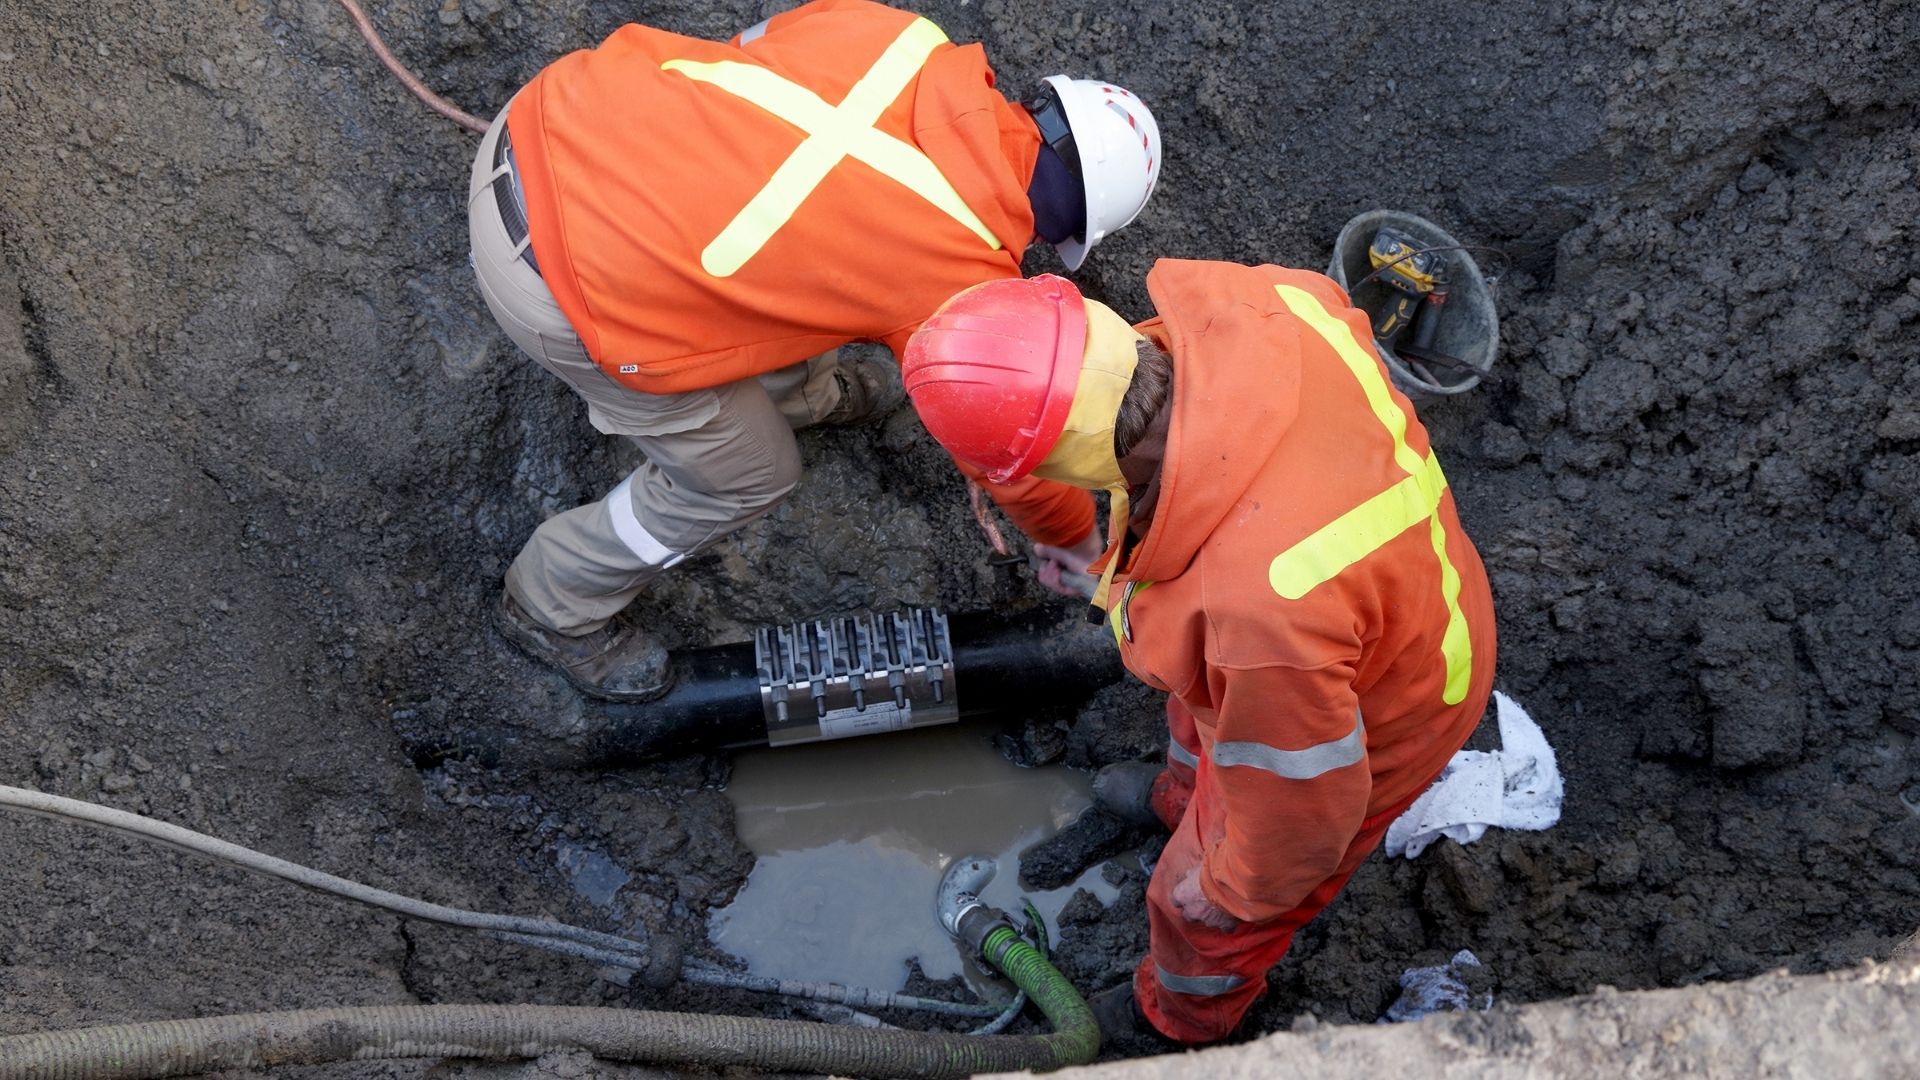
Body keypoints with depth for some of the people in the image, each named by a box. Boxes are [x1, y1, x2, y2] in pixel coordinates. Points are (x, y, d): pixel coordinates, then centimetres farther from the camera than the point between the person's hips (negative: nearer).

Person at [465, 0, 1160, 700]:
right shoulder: (966, 276, -6)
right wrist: (1077, 534, 29)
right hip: (570, 289, -7)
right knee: (748, 476, 17)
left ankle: (799, 391, 61)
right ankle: (553, 609, 39)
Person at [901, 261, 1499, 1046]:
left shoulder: (1262, 608, -51)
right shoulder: (1264, 303, -32)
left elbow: (1302, 803, -30)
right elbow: (1336, 314, -4)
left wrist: (1235, 885, -7)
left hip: (1355, 734, -6)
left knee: (1209, 907, 25)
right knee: (1199, 709, 38)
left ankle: (1180, 1018, 60)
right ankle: (1183, 800, 73)